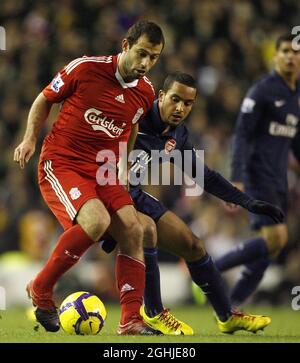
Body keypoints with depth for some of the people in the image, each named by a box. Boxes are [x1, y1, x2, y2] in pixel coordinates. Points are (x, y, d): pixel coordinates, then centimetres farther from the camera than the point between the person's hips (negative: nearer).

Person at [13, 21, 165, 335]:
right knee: (96, 220, -29)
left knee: (132, 231, -11)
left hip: (102, 171, 6)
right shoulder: (85, 69, -11)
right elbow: (44, 100, 3)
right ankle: (40, 290, -11)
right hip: (60, 164, -6)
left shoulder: (146, 93, 4)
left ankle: (131, 322, -4)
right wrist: (30, 138, -7)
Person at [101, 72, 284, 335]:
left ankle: (228, 317, 22)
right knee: (147, 230, -34)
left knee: (192, 245, 6)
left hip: (134, 196, 8)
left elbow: (204, 175, 13)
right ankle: (154, 313, -14)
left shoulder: (177, 134, 1)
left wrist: (249, 202, 7)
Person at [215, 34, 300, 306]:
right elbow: (242, 134, -14)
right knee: (275, 238, -19)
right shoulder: (263, 90, -10)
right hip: (258, 177, -8)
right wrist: (237, 179, -22)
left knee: (272, 247, 2)